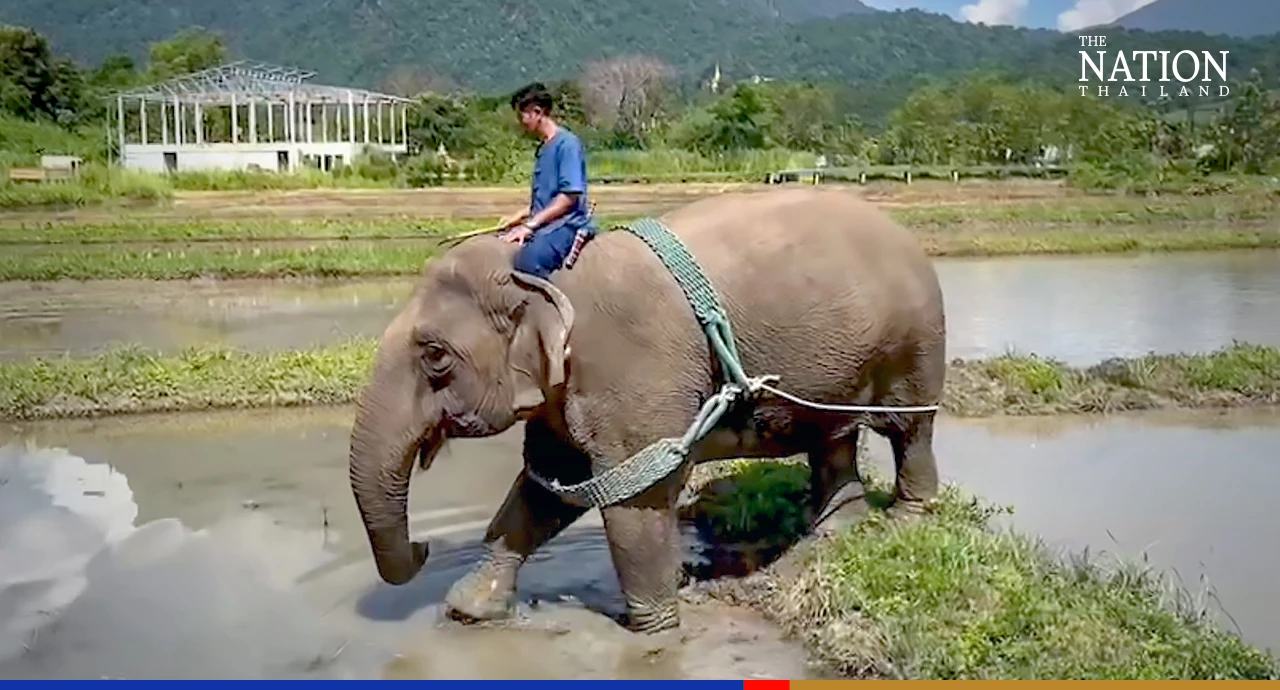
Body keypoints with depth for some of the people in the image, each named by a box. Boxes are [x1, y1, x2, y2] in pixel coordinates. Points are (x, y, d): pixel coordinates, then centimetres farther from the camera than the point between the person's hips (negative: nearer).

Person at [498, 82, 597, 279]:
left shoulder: (567, 143, -10)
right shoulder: (543, 147, 17)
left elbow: (569, 197, -16)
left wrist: (531, 224, -16)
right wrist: (521, 214, 12)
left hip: (565, 224, -10)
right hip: (543, 224, 10)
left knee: (527, 263, -34)